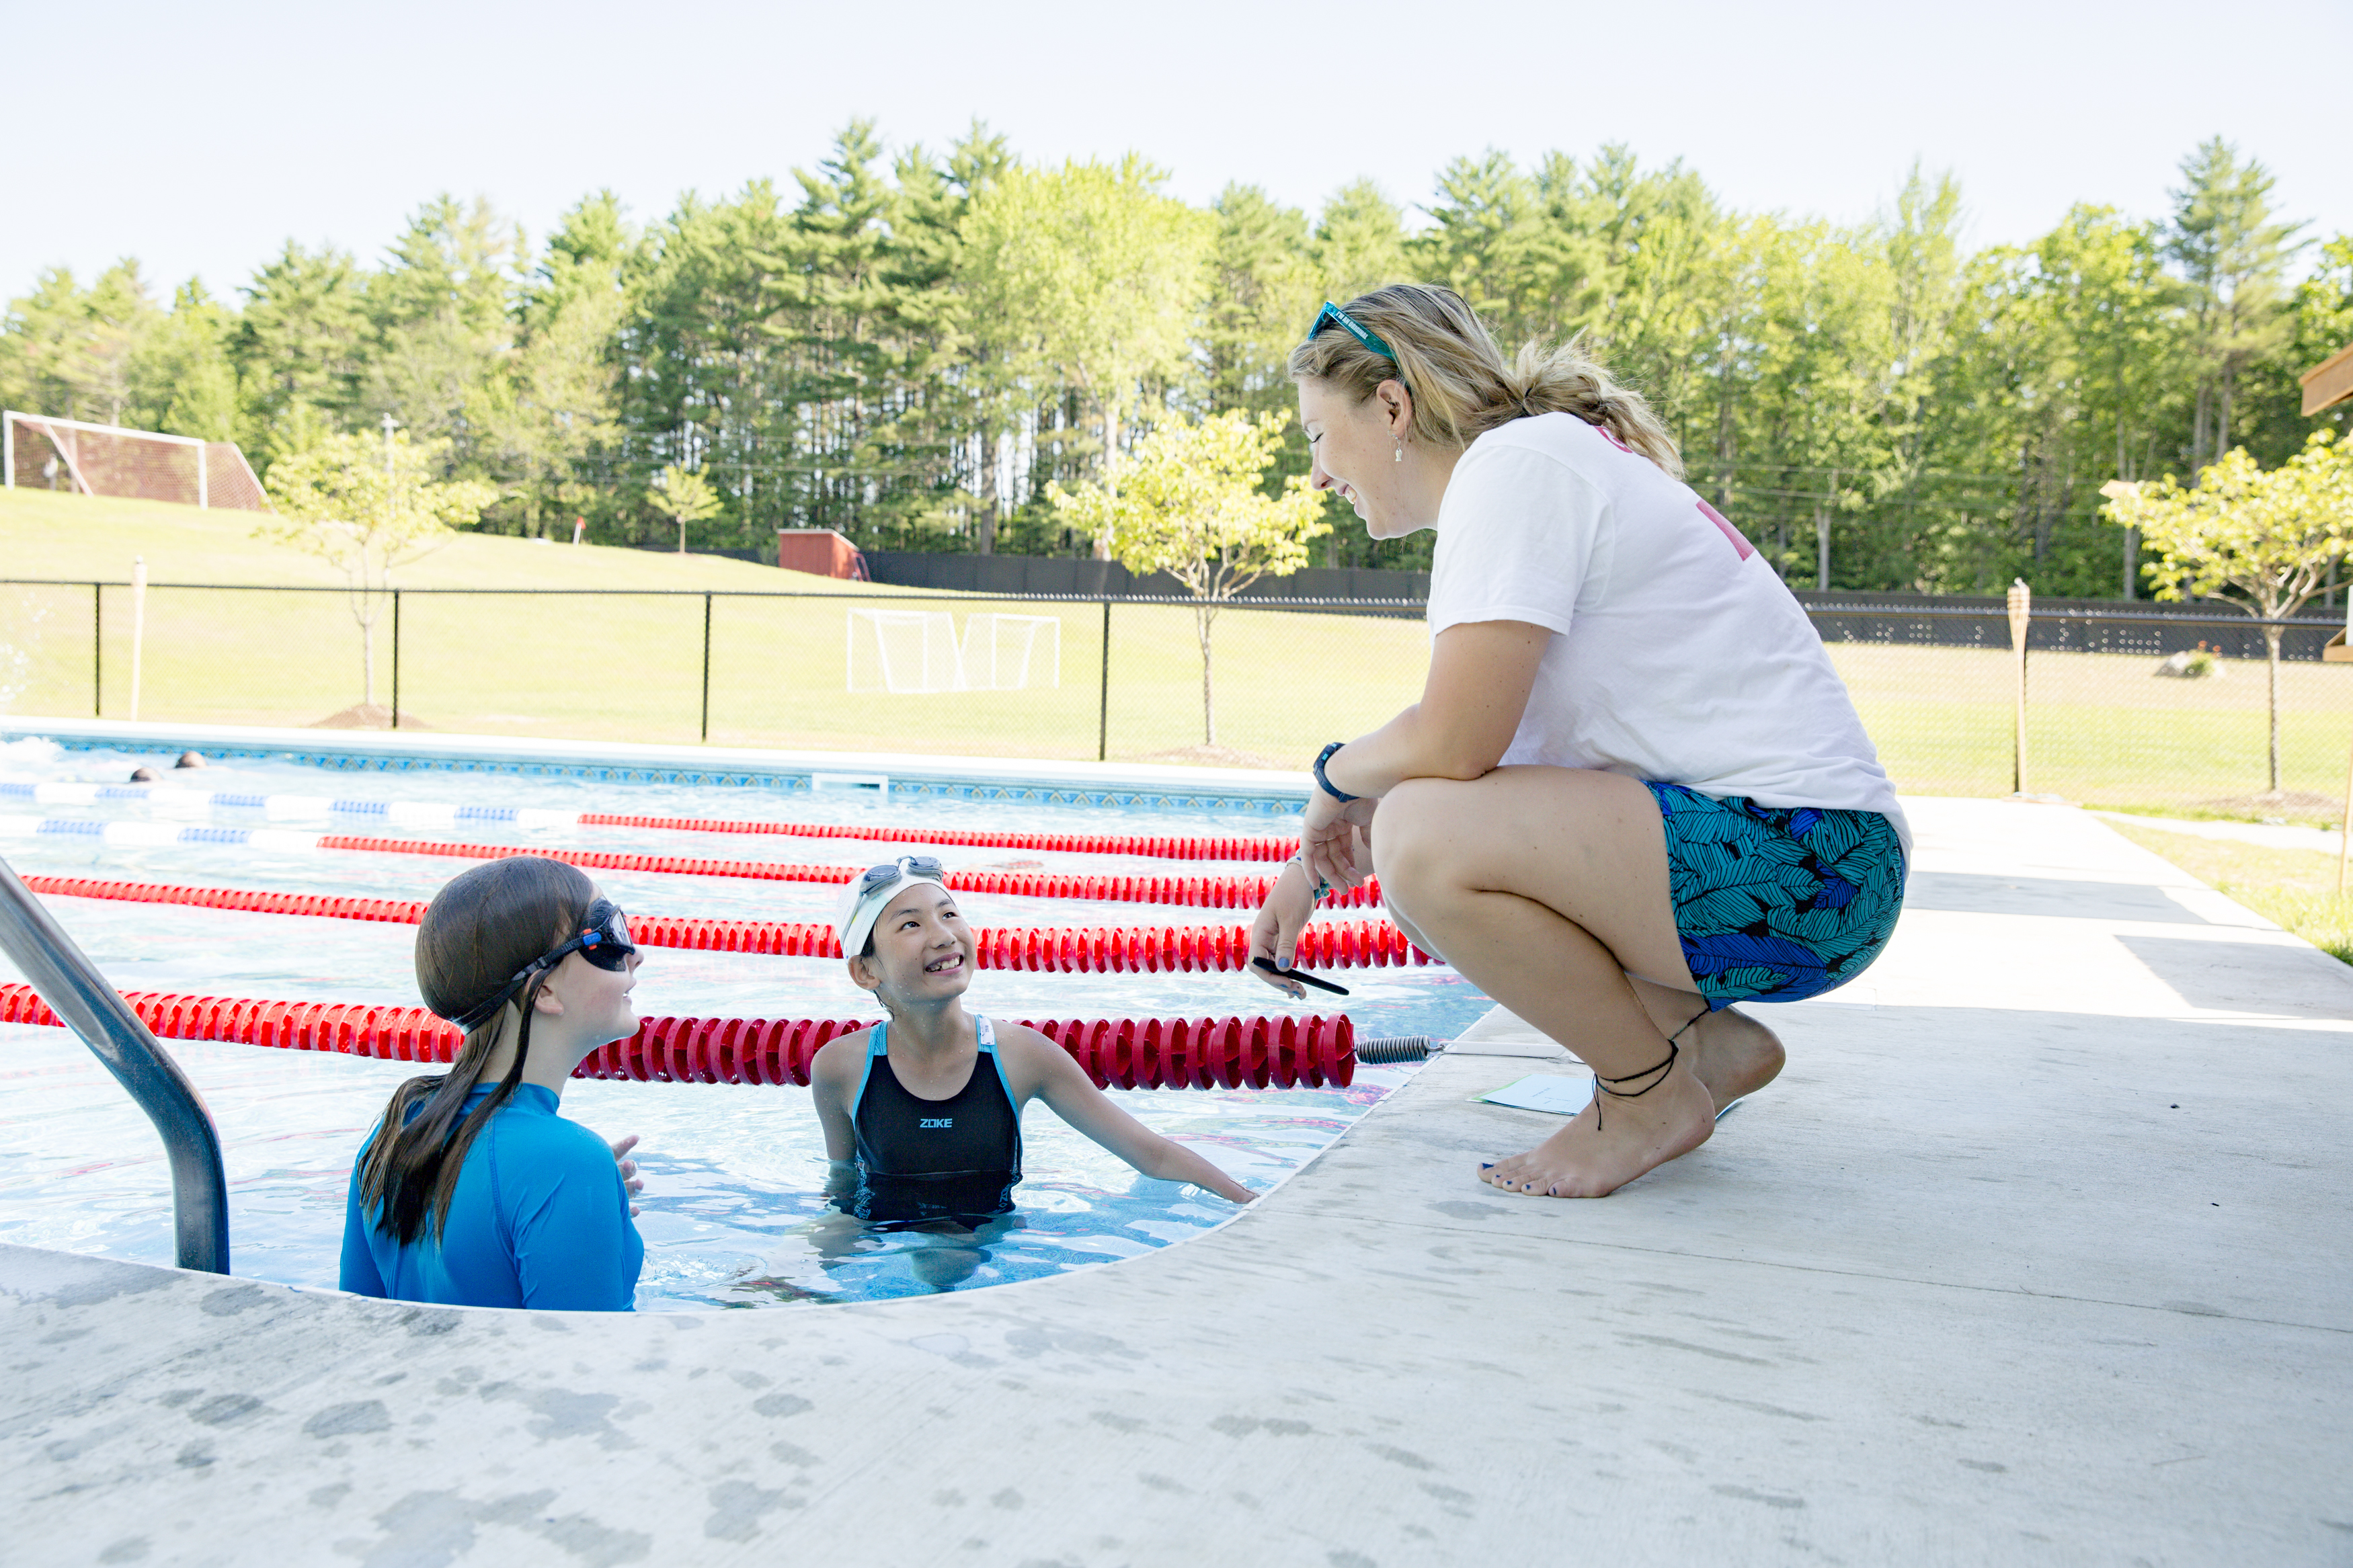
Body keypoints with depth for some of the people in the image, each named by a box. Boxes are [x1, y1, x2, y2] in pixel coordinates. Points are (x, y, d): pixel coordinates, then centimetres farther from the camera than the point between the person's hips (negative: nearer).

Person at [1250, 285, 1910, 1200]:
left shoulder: (1515, 460, -13)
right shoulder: (1561, 461, 18)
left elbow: (1454, 744, -23)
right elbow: (1480, 749, 21)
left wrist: (1335, 778, -2)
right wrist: (1319, 866, 17)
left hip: (1806, 861, -10)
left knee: (1426, 839, -26)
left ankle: (1654, 1092, -3)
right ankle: (1700, 1035, 13)